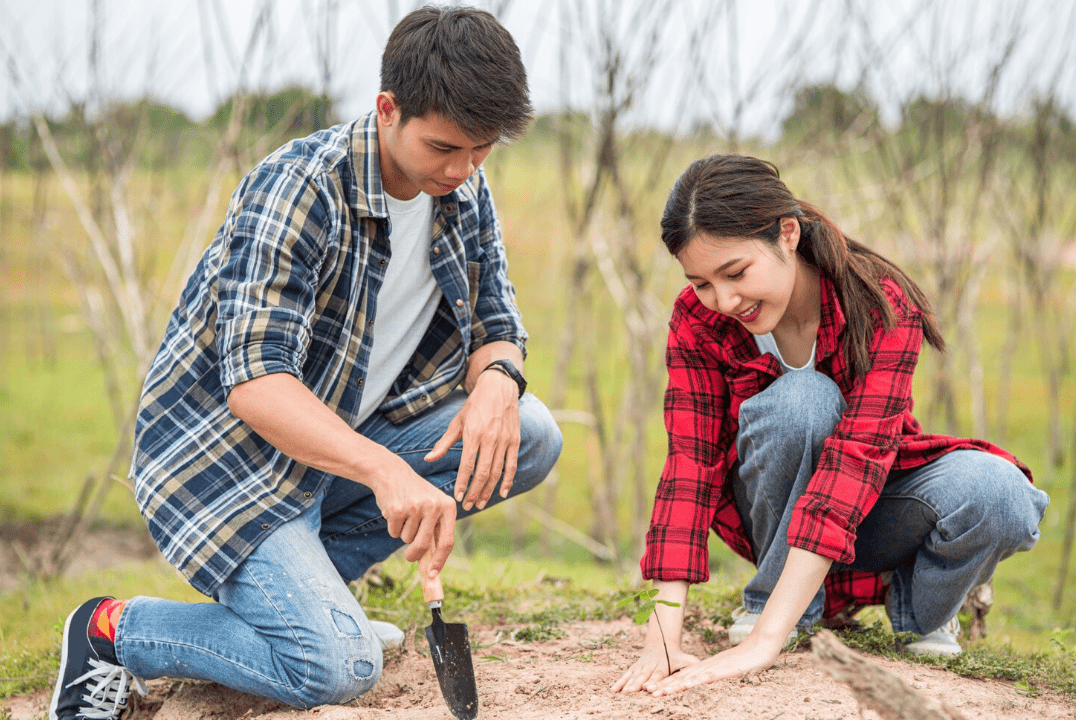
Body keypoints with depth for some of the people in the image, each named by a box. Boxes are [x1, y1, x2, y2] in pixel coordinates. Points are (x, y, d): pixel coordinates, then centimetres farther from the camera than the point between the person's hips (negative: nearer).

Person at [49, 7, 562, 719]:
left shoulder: (464, 194, 0)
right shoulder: (297, 189, -24)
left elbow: (497, 326, 6)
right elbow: (254, 382, -31)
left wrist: (496, 380, -20)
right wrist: (387, 471, -45)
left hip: (339, 438, 8)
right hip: (223, 452, -8)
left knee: (531, 435, -10)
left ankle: (309, 574, 2)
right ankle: (114, 630, -1)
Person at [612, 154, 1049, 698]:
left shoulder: (881, 304, -26)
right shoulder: (697, 320, -17)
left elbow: (859, 454, -37)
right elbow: (689, 463, -24)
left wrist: (762, 642, -47)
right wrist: (663, 639, -37)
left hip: (868, 507, 0)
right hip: (774, 507, 0)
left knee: (994, 493, -34)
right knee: (799, 400, -34)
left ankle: (919, 609, -1)